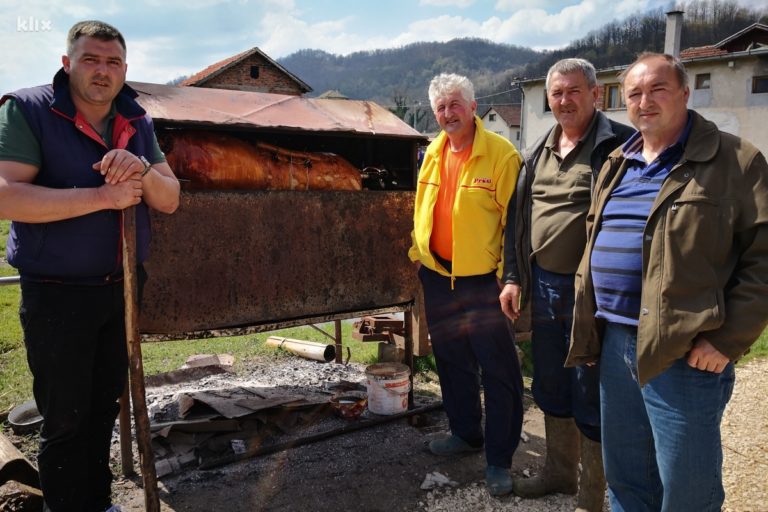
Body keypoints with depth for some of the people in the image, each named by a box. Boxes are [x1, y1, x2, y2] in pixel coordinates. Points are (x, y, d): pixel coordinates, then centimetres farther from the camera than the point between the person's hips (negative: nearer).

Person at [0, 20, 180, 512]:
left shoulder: (138, 122, 6)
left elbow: (170, 199, 3)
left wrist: (144, 172, -19)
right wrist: (103, 197, -25)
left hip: (121, 288, 6)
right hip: (57, 295, -5)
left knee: (105, 407, 17)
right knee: (65, 419, 5)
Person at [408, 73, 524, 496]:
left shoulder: (500, 154, -13)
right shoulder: (433, 154, 9)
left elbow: (513, 220, -14)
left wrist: (508, 275, -15)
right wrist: (419, 252, 15)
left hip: (483, 279, -7)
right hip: (438, 276, 7)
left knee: (497, 370, 2)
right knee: (451, 360, 19)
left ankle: (499, 458, 14)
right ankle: (465, 432, 37)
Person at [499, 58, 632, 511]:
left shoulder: (619, 145, -10)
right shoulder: (538, 152, 12)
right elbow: (517, 217, 15)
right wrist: (513, 277, 11)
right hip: (542, 286, 7)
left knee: (590, 396, 5)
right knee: (550, 388, 19)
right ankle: (559, 472, 39)